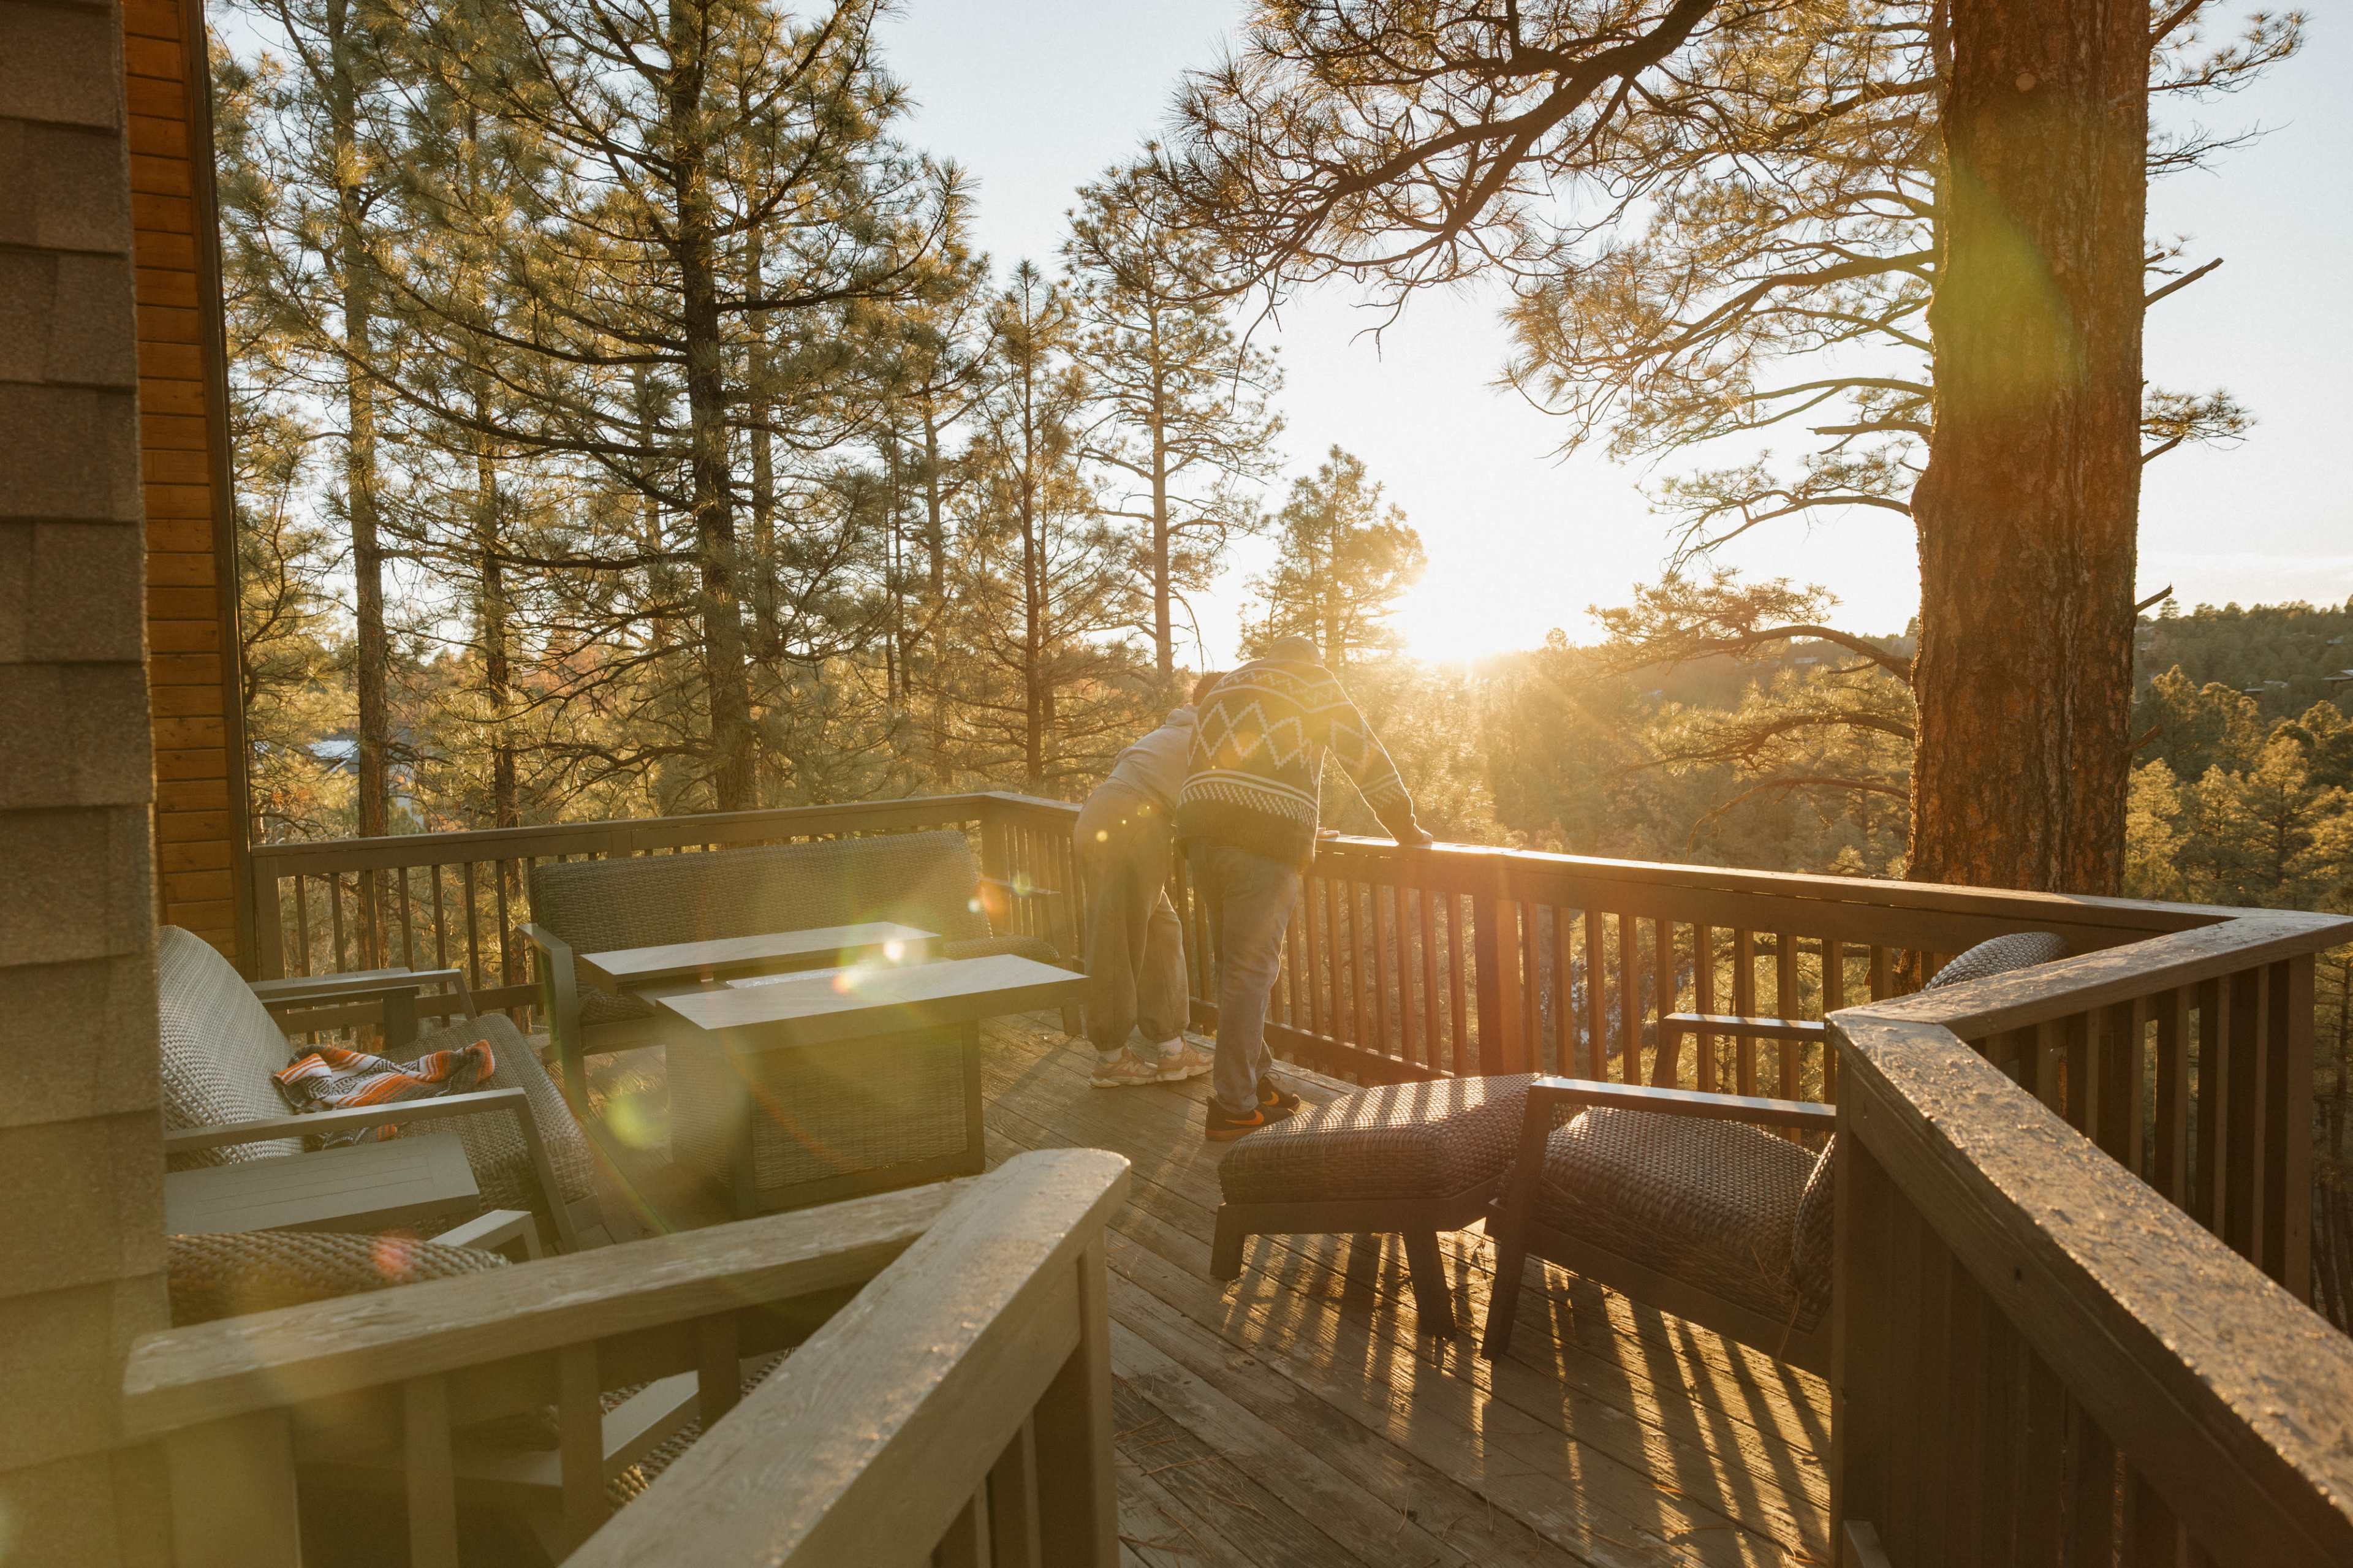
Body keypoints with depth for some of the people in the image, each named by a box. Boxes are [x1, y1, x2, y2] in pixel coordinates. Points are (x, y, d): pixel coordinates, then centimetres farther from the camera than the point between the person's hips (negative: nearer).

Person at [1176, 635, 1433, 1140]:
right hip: (1265, 838, -6)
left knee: (1235, 965, 14)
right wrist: (1404, 826, 17)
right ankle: (1233, 1107, -3)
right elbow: (1364, 753, 8)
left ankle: (1256, 1080, 22)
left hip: (1201, 830, 6)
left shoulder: (1227, 687, 29)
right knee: (1251, 970, -5)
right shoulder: (1313, 679, 12)